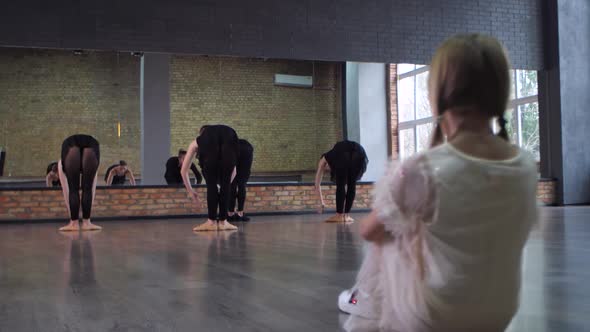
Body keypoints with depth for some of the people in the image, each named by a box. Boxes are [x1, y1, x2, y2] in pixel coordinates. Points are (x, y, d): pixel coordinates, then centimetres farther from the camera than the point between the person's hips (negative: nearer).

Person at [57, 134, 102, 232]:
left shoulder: (62, 162, 44)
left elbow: (65, 191, 39)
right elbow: (93, 190, 45)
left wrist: (71, 216, 42)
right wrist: (89, 215, 48)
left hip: (71, 146, -1)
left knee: (73, 190, 13)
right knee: (87, 189, 16)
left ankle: (74, 223, 12)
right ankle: (86, 222, 15)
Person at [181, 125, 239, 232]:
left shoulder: (196, 142, 44)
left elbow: (184, 170, 45)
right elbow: (233, 171, 48)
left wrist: (190, 191, 56)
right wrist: (225, 185, 59)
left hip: (209, 143, -1)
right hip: (230, 139, 2)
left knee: (211, 185, 15)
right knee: (225, 184, 18)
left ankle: (211, 222, 16)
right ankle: (223, 222, 22)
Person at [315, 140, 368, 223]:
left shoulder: (324, 160, 38)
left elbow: (317, 184, 40)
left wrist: (321, 202, 48)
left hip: (342, 153, -4)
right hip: (359, 151, 4)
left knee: (340, 185, 10)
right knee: (352, 185, 17)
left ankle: (339, 215, 9)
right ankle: (346, 215, 18)